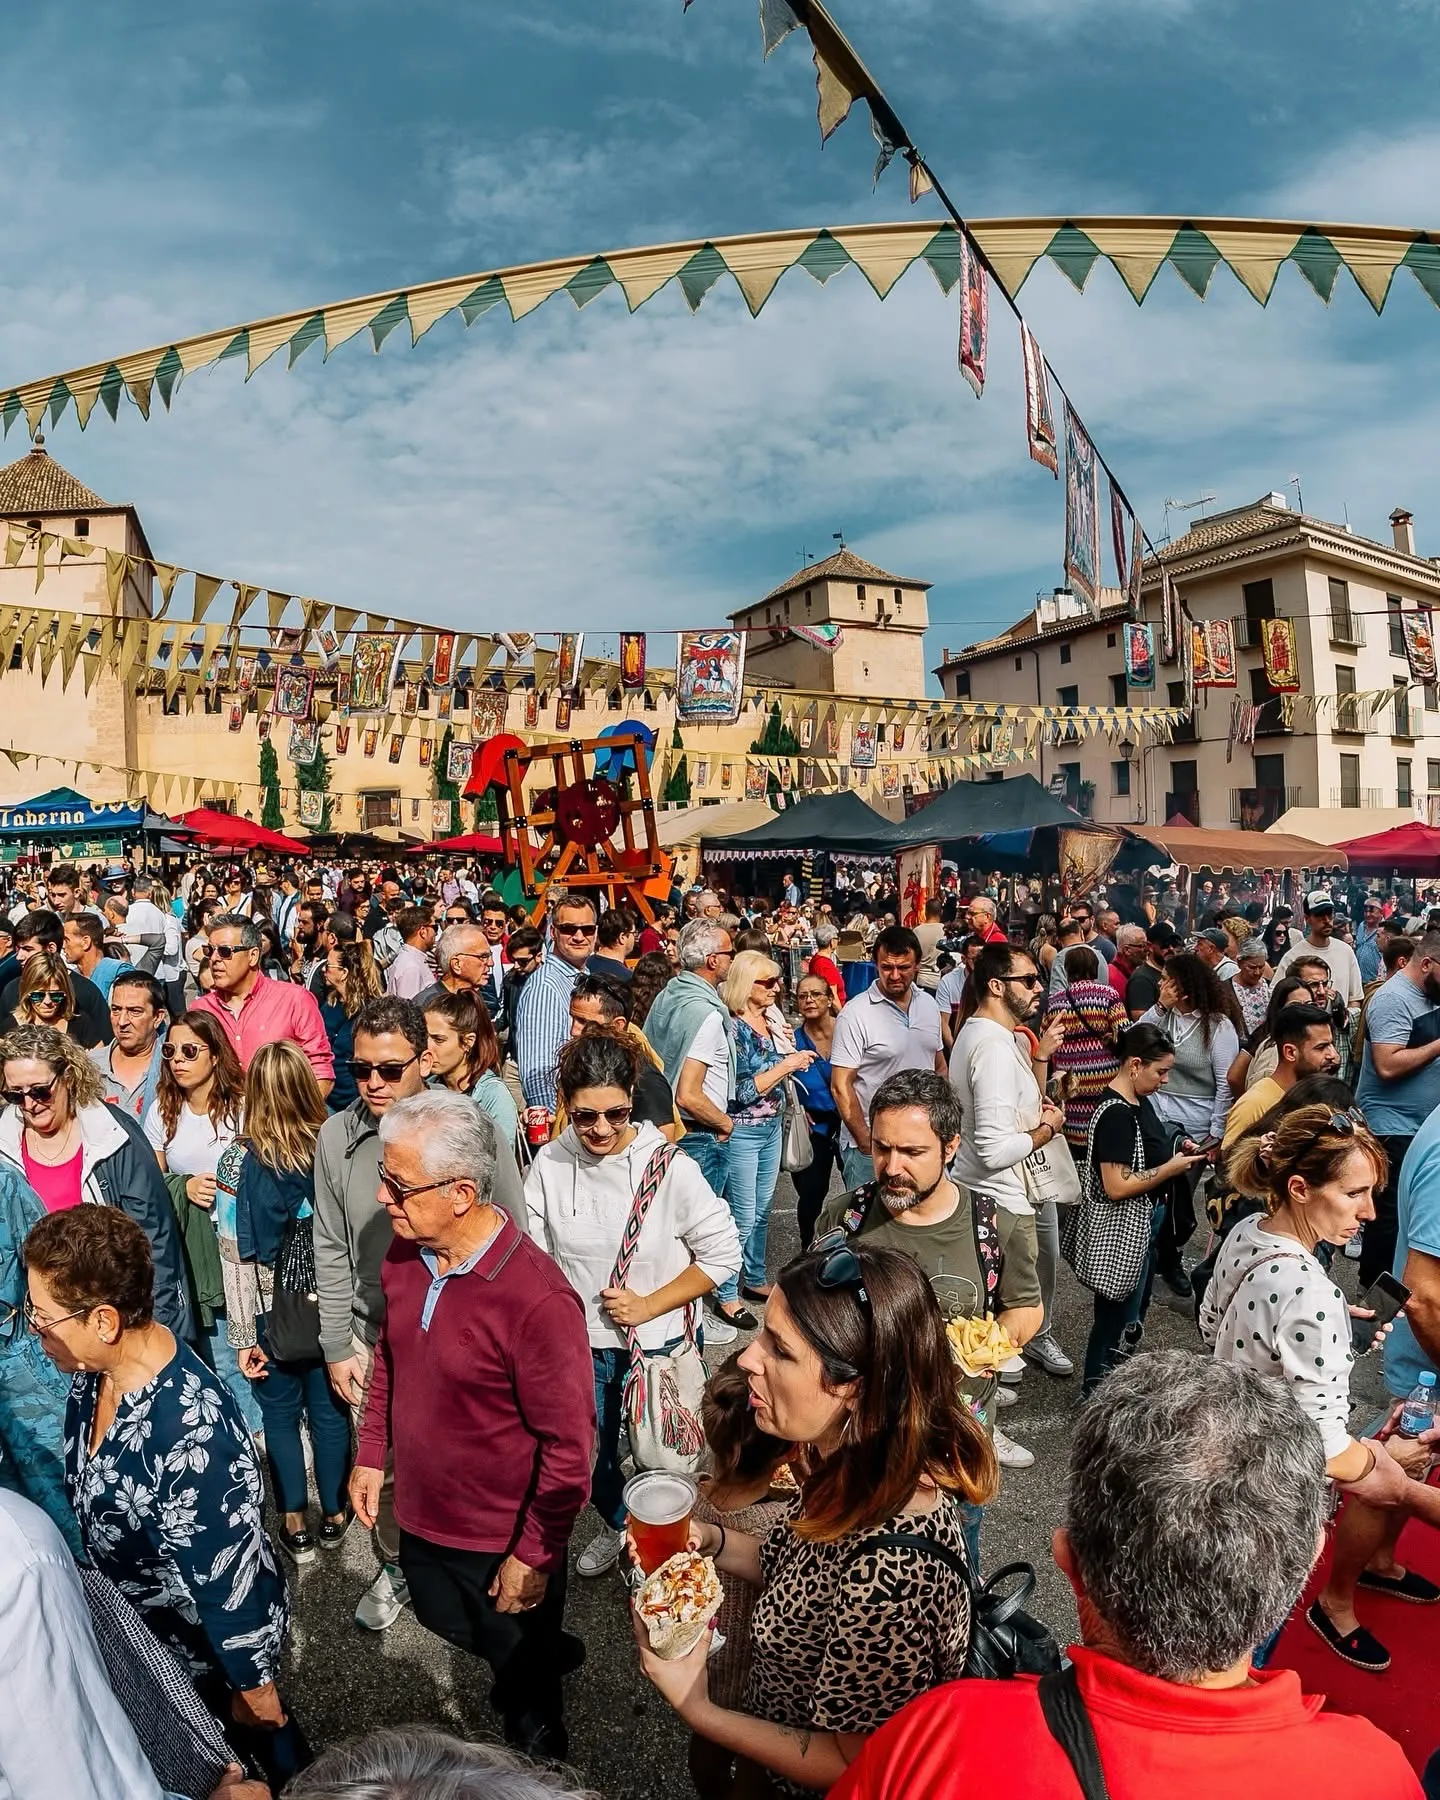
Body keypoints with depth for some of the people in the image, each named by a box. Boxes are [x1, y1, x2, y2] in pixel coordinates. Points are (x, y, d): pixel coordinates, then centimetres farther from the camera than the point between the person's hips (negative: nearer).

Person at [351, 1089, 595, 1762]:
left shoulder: (537, 1299, -34)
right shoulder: (404, 1252, -12)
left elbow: (568, 1445, -24)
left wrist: (535, 1557, -17)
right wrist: (371, 1454, 9)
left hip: (501, 1544, -6)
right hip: (419, 1518, 6)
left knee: (522, 1676, 20)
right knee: (445, 1635, 29)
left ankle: (541, 1762, 50)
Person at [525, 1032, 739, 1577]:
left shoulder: (669, 1167, -22)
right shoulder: (550, 1164, -13)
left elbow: (723, 1253, -14)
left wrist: (649, 1305, -16)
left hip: (659, 1344, -3)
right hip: (579, 1345, 3)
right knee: (592, 1455, 24)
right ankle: (617, 1525, 56)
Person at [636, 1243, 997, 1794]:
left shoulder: (894, 1573, -38)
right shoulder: (858, 1468, -15)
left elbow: (854, 1768, -25)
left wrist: (697, 1709, -18)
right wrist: (709, 1542, -12)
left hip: (802, 1779, -5)